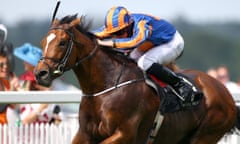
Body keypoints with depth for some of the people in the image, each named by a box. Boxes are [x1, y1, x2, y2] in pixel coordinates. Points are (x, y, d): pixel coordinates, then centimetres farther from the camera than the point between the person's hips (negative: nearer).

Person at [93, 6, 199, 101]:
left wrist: (110, 43, -63)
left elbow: (135, 41, -59)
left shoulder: (141, 24, -39)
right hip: (152, 44, 9)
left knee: (144, 63, -30)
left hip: (173, 43, -9)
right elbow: (96, 34, -18)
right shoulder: (118, 25, -17)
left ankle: (180, 85, -20)